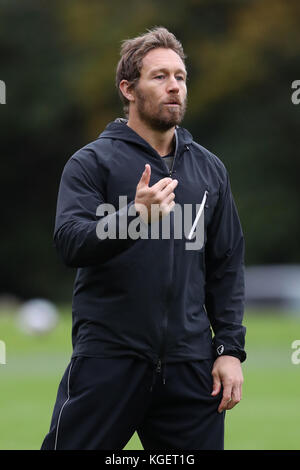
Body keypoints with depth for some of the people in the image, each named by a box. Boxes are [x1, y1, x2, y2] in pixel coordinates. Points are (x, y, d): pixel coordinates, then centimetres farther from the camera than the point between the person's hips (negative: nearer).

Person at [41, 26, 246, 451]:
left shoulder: (210, 169, 14)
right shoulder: (92, 162, 0)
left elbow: (227, 266, 15)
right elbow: (70, 244, -14)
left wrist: (230, 349, 5)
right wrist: (135, 217, -31)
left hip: (190, 367, 4)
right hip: (107, 360, -4)